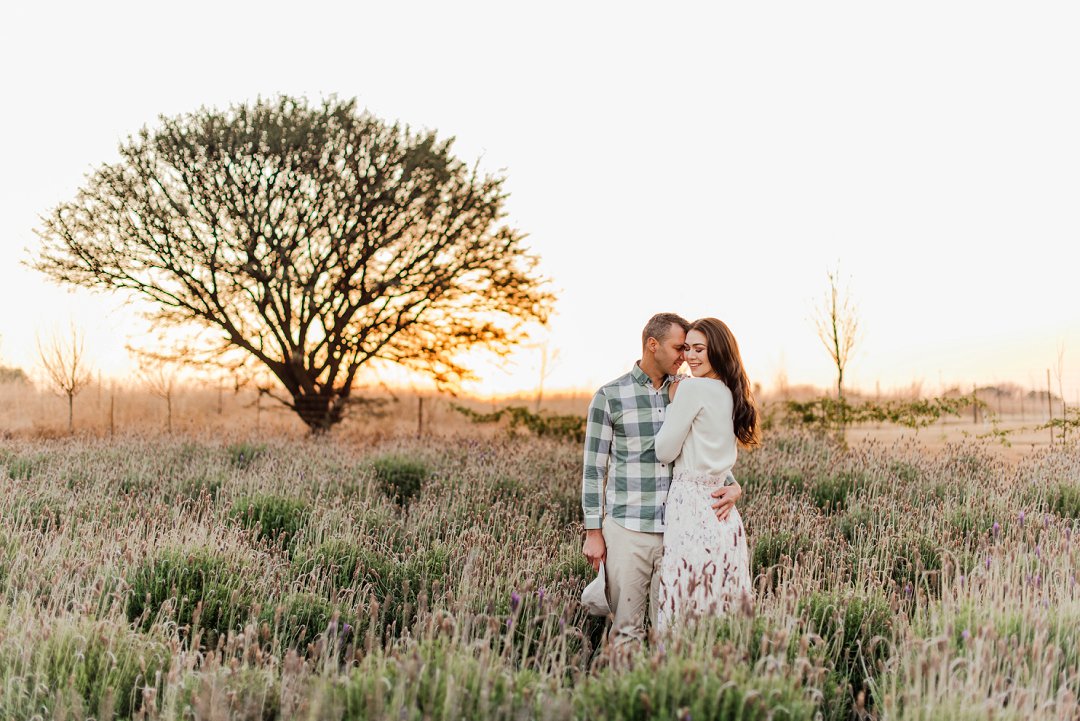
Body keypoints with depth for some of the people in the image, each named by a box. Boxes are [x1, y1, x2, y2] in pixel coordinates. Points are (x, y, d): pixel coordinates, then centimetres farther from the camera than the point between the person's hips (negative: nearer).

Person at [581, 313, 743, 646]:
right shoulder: (609, 397, -2)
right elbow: (594, 469, 0)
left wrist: (733, 486, -7)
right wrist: (593, 533, -3)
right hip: (627, 531, -3)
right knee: (626, 630, 3)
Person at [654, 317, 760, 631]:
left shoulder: (692, 388, -11)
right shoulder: (732, 393, 13)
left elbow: (664, 452, -7)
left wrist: (673, 402, 2)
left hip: (691, 505, -8)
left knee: (686, 601, -3)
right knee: (724, 606, 12)